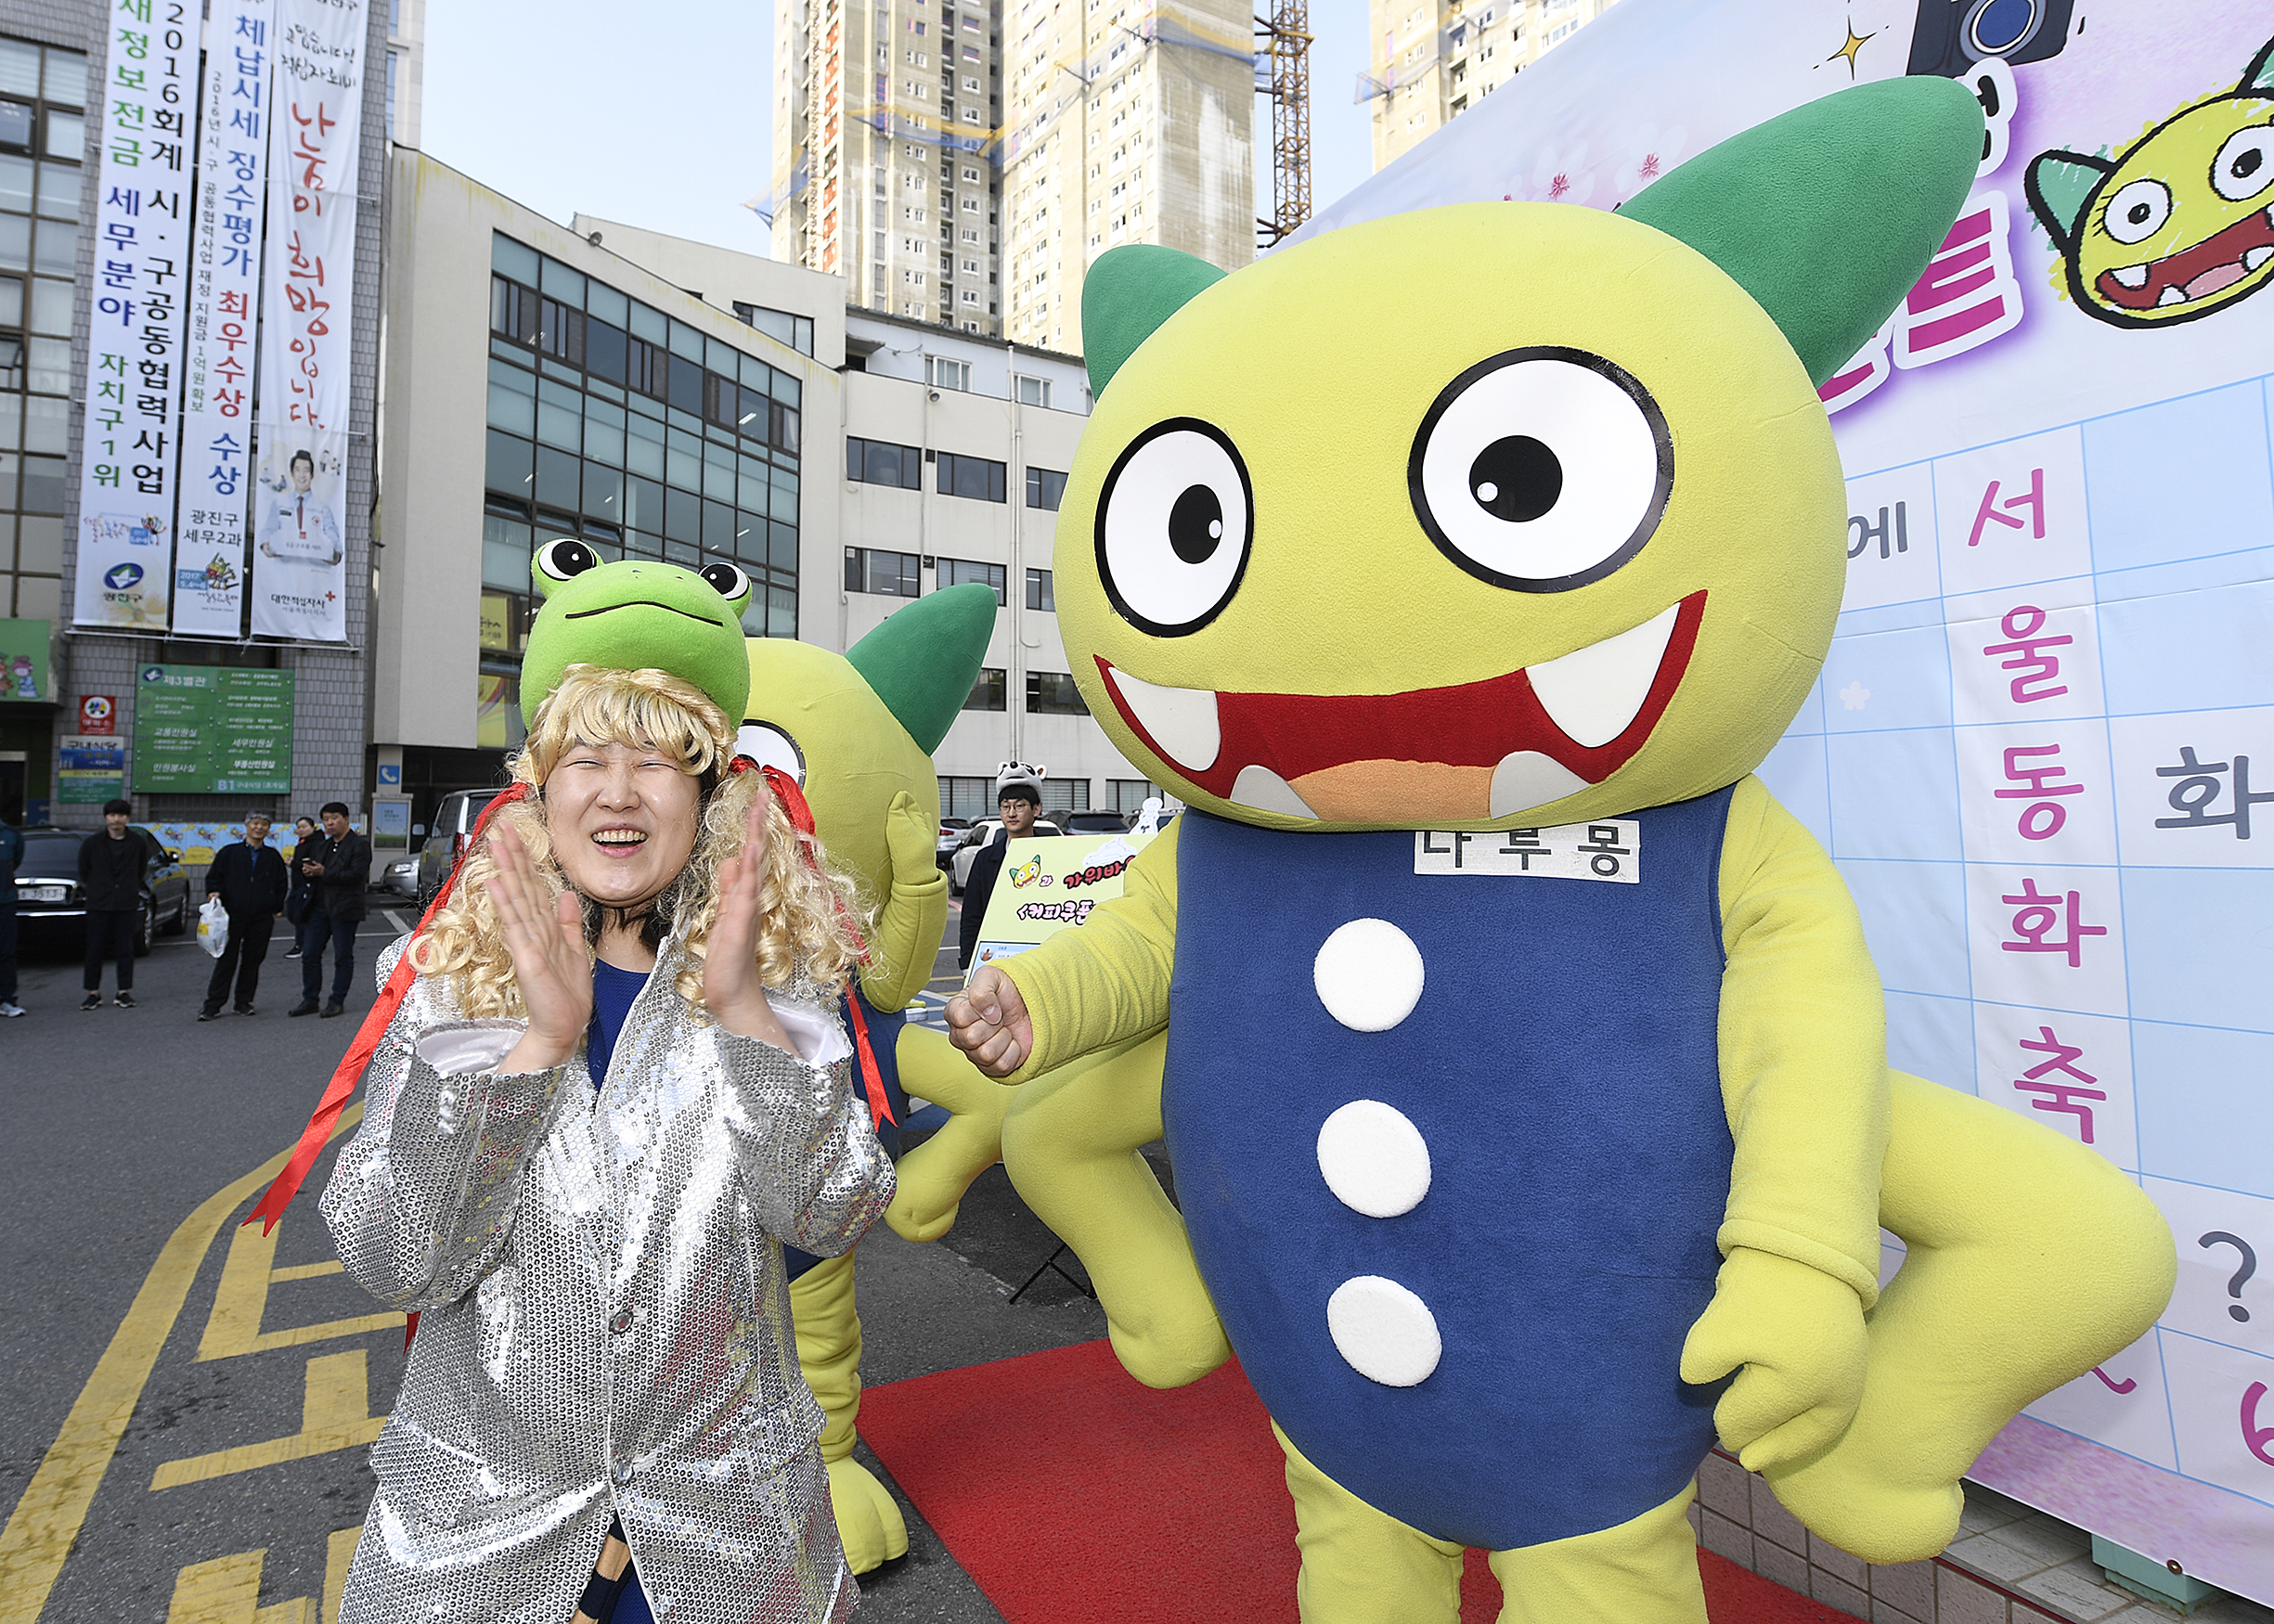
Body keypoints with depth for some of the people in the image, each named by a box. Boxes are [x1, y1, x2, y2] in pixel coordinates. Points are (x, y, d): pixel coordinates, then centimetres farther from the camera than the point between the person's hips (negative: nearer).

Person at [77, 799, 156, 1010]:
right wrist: (90, 890, 12)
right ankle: (93, 993, 10)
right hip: (98, 904, 0)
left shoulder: (138, 842, 2)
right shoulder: (92, 843, 2)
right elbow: (83, 872, 13)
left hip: (127, 905, 0)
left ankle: (124, 992, 10)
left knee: (125, 949, 3)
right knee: (95, 949, 2)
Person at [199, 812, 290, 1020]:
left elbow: (282, 884, 17)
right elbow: (213, 877, 10)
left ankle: (244, 1002, 17)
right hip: (232, 917, -1)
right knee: (225, 962, -2)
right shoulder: (229, 853, 7)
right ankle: (212, 1005, 3)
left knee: (253, 961, 6)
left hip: (262, 919, 2)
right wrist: (213, 893, -9)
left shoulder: (273, 858, 12)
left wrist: (276, 907, 7)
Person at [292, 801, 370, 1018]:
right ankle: (309, 1000, 14)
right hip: (319, 907, 7)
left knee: (343, 957, 1)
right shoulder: (324, 845, 19)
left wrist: (324, 873, -20)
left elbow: (356, 875, -17)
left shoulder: (359, 845, -6)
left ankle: (337, 1001, 9)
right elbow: (316, 870, 23)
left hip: (343, 909, -7)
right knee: (309, 954, 6)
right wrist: (309, 871, 0)